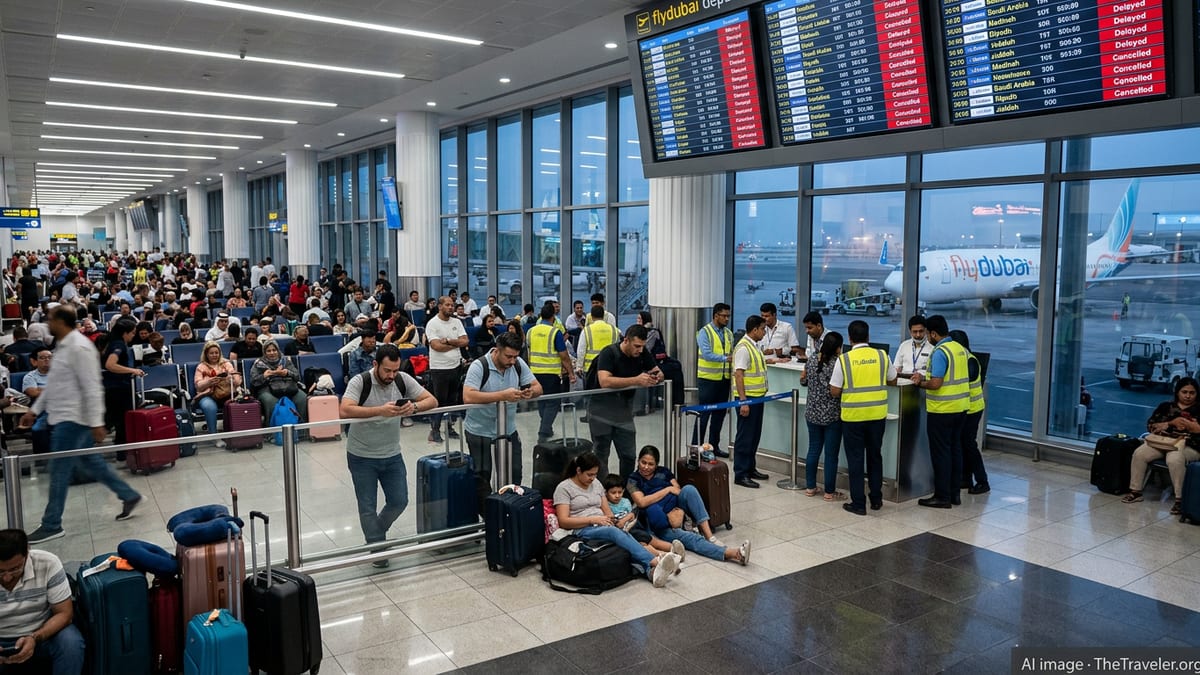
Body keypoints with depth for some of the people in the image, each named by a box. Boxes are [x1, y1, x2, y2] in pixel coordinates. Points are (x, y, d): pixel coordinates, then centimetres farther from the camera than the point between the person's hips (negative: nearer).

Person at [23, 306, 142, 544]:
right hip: (66, 417, 10)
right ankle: (129, 496, 25)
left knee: (59, 472, -2)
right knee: (91, 461, 16)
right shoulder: (63, 346, 12)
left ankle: (51, 525, 8)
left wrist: (96, 423, -24)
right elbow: (53, 384, 21)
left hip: (73, 419, -10)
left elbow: (92, 388, -23)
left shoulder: (79, 347, -20)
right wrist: (35, 410, 20)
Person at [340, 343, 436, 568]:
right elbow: (345, 410, -35)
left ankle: (375, 533, 38)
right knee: (368, 507, 6)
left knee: (399, 501, 10)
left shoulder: (403, 380, -7)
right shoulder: (360, 382, -19)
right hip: (362, 456, -4)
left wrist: (414, 406, -29)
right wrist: (381, 410, -44)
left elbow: (432, 400, -6)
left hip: (392, 454, 4)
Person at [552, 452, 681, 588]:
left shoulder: (596, 484, 19)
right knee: (614, 532, -37)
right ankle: (655, 561, -54)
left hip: (603, 526, 5)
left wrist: (613, 521, -5)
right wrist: (593, 519, -16)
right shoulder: (564, 488, 1)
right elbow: (563, 521, -9)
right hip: (582, 530, -5)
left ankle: (651, 571, -59)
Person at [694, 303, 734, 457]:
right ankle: (696, 447, 7)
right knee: (704, 414, -1)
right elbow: (706, 354, -20)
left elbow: (731, 354, 13)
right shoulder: (705, 332, -10)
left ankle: (714, 446, 23)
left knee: (719, 414, 12)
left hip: (724, 379, 6)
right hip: (708, 379, -6)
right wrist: (725, 358, -27)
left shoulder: (728, 333, 11)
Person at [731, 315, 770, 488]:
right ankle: (740, 474, 2)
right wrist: (743, 401, -25)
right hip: (746, 398, -10)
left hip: (757, 397, 10)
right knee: (745, 436, -4)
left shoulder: (754, 346, 12)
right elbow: (738, 375, -22)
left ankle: (750, 468, 28)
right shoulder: (743, 348, -18)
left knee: (754, 435, 17)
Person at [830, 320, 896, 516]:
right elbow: (892, 381, 12)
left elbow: (834, 392, -8)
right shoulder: (882, 356, -2)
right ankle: (876, 499, 26)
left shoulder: (843, 359, -10)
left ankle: (858, 503, 9)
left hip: (853, 416, -3)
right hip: (877, 415, 3)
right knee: (875, 456, 17)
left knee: (855, 460, 6)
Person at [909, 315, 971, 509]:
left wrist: (919, 383, -4)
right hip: (960, 407, 8)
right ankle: (954, 493, 21)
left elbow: (936, 384, -22)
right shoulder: (960, 349, 9)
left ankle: (942, 496, 5)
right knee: (955, 449, 14)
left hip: (942, 410, -8)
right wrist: (925, 378, 16)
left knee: (941, 452, 0)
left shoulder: (940, 352, -18)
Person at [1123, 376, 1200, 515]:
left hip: (1188, 446, -4)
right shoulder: (1166, 406, 15)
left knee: (1174, 459, -38)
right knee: (1139, 453, -23)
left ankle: (1179, 499, -27)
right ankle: (1135, 491, -13)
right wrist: (1171, 423, -7)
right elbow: (1150, 426, 7)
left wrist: (1187, 424, -13)